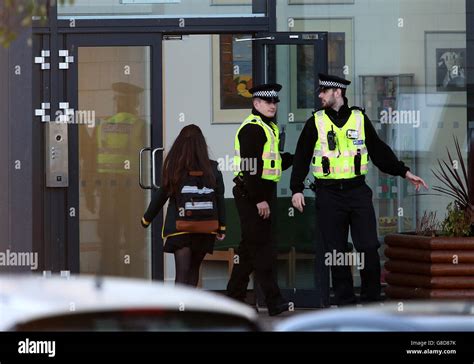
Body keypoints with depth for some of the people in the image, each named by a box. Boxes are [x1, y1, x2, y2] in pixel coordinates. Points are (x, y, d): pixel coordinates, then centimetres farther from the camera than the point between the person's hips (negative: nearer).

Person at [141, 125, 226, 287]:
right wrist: (221, 226, 12)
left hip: (178, 228, -2)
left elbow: (160, 196, 2)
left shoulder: (172, 168, -6)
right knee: (193, 268, 19)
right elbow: (219, 199, 2)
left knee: (182, 272, -5)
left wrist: (146, 219, 17)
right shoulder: (211, 169, -4)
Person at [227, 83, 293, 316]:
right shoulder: (252, 128, -14)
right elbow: (250, 167, -21)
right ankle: (273, 301, -10)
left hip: (262, 194, 10)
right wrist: (259, 199, -24)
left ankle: (235, 296, 22)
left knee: (250, 246, 14)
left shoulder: (269, 128, 19)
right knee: (262, 246, -9)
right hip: (251, 195, -10)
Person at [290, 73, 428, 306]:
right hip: (328, 195, 0)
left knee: (368, 247, -5)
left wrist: (404, 172, 11)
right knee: (336, 251, 2)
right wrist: (297, 189, -5)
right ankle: (345, 302, 11)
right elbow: (301, 157, 5)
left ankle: (371, 297, 8)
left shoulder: (359, 119, 7)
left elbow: (379, 151, 14)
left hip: (358, 192, 0)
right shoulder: (315, 123, 6)